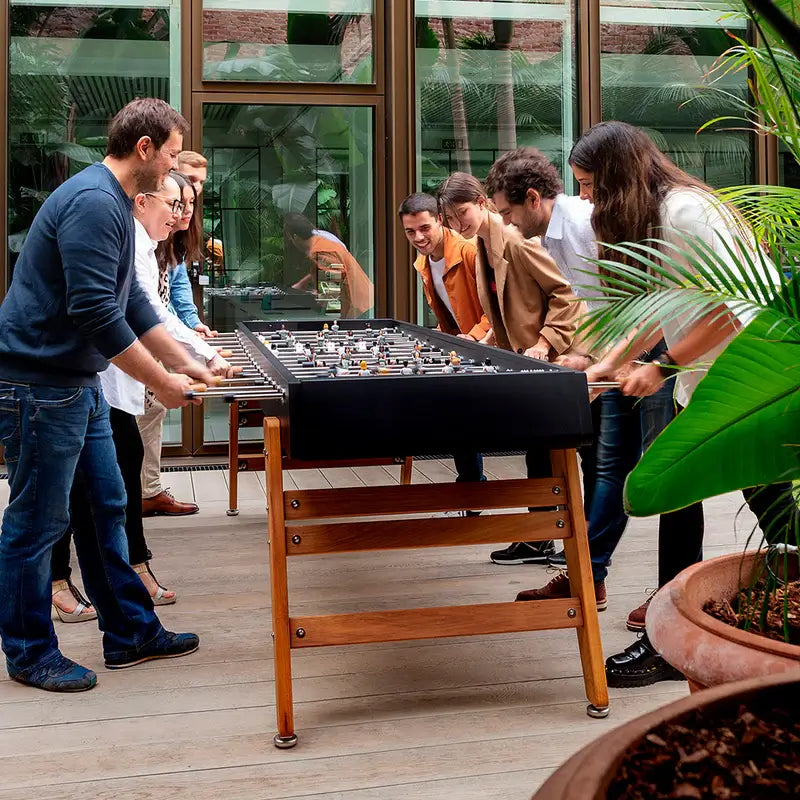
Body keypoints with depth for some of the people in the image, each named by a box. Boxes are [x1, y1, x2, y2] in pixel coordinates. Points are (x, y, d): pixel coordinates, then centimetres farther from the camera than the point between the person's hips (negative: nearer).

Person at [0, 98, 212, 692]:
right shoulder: (93, 203, -20)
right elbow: (96, 313, -26)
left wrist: (183, 362, 16)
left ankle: (130, 633, 25)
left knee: (107, 507, 14)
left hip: (77, 383, 10)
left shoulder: (115, 204, 13)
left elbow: (132, 303, 19)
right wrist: (161, 382, -18)